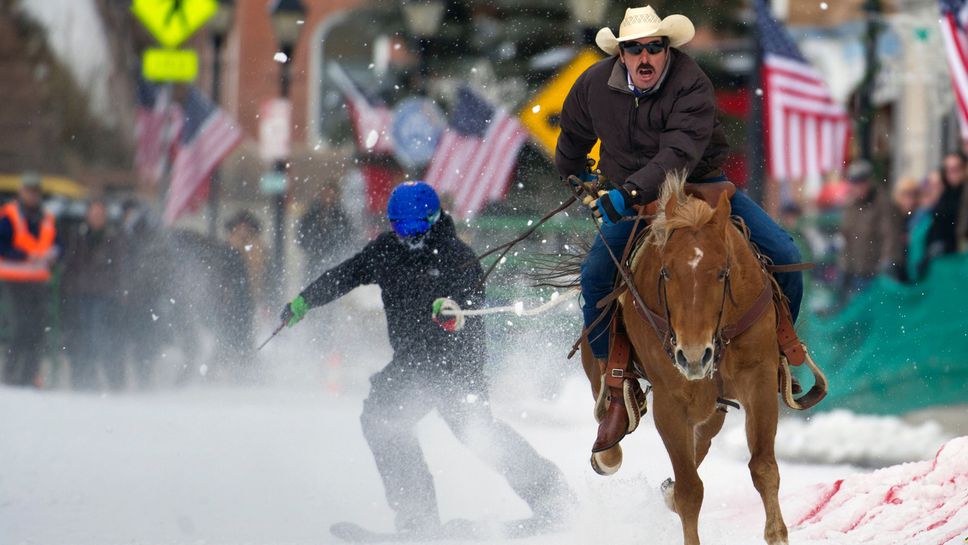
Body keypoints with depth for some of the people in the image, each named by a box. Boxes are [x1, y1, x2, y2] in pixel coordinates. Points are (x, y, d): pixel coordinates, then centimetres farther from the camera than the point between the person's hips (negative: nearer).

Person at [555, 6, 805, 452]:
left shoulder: (691, 86, -22)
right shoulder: (595, 85, -8)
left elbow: (678, 156, -35)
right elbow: (574, 132, 16)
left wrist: (630, 192, -48)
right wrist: (572, 174, 32)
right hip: (628, 198, 2)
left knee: (783, 256, -17)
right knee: (595, 274, -26)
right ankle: (616, 393, -15)